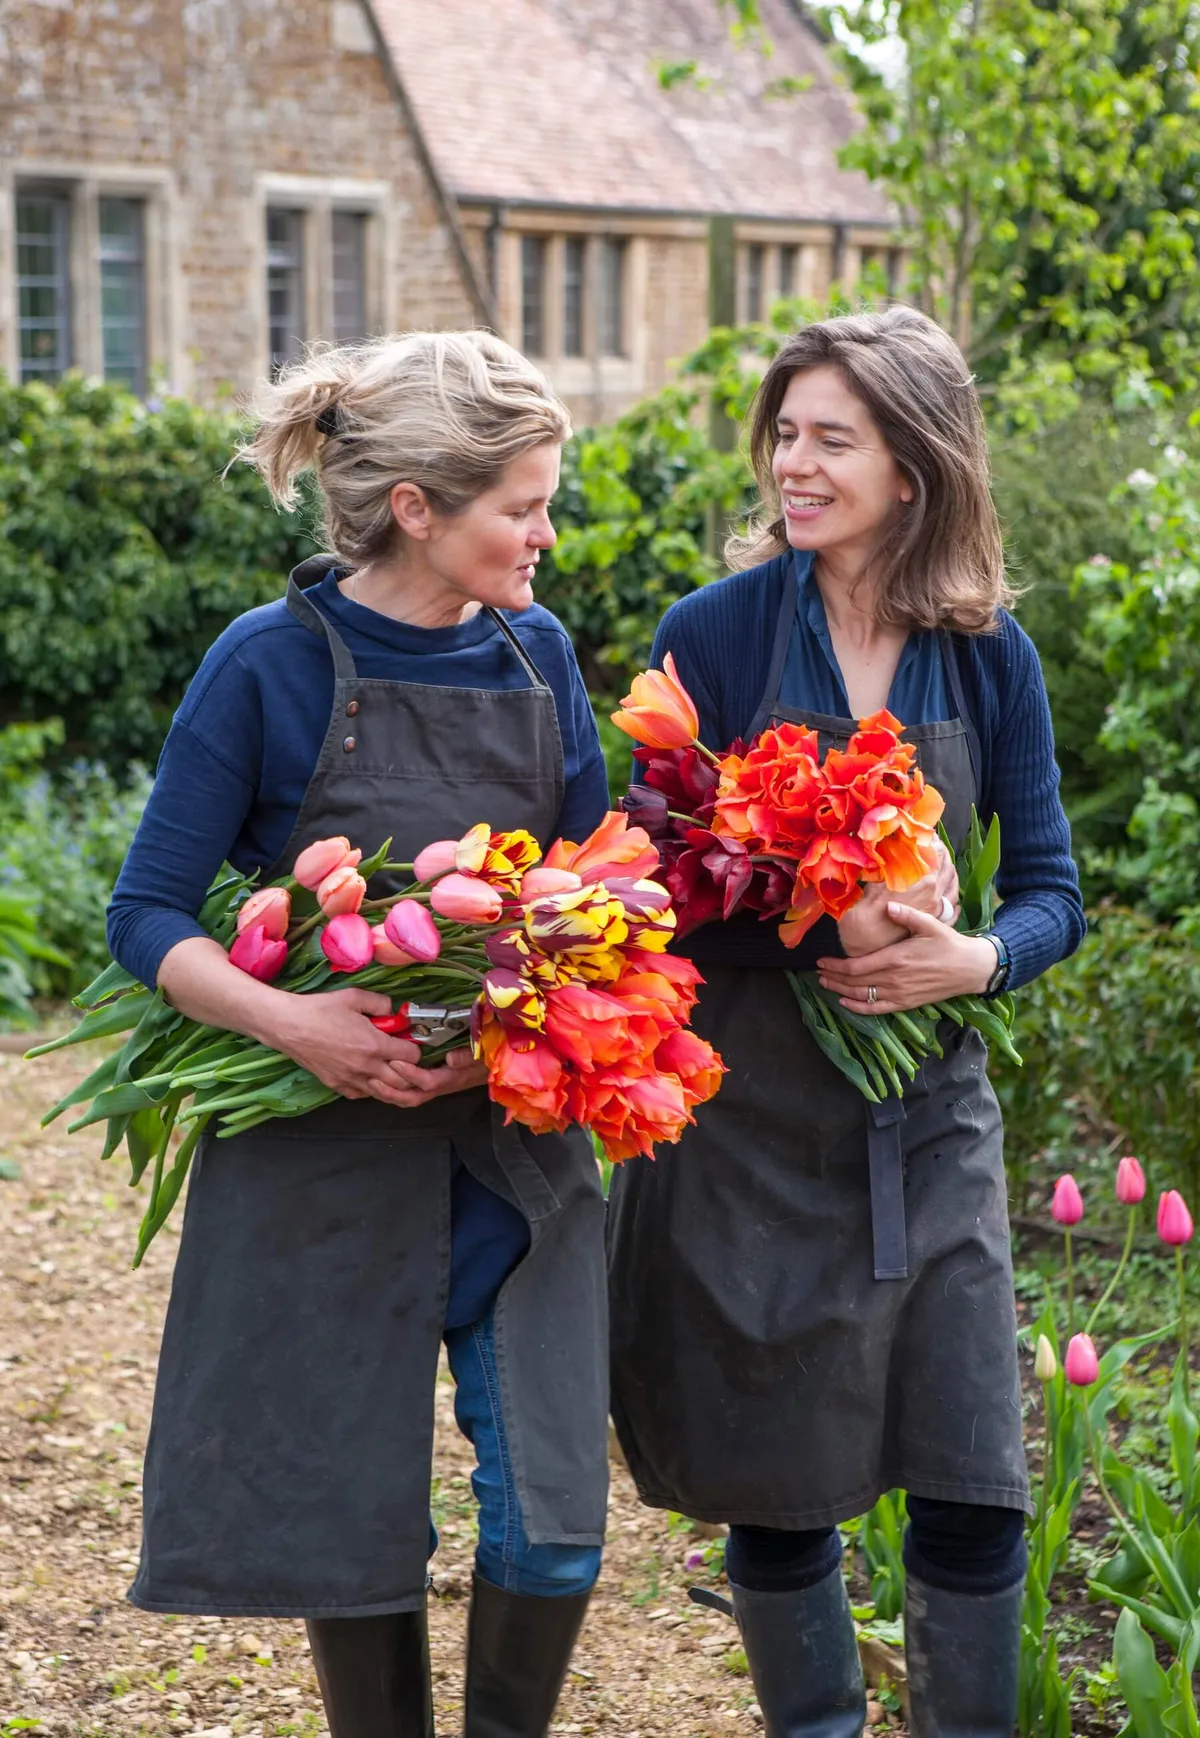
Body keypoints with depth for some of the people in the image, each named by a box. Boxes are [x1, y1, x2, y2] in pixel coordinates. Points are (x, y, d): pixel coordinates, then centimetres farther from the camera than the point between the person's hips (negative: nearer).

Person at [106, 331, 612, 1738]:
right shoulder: (273, 663, -9)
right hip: (327, 1157, -3)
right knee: (355, 1519, 6)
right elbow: (148, 913, -7)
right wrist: (287, 1020, -24)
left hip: (516, 1137, 3)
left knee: (553, 1528, -3)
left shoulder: (536, 655, 3)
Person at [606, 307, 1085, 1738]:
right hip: (751, 1120, -2)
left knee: (975, 1488, 1)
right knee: (779, 1484, 8)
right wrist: (822, 927, -23)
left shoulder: (987, 659, 0)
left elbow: (1051, 892, 4)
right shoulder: (717, 633, -7)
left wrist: (971, 958, -17)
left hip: (927, 1119, 2)